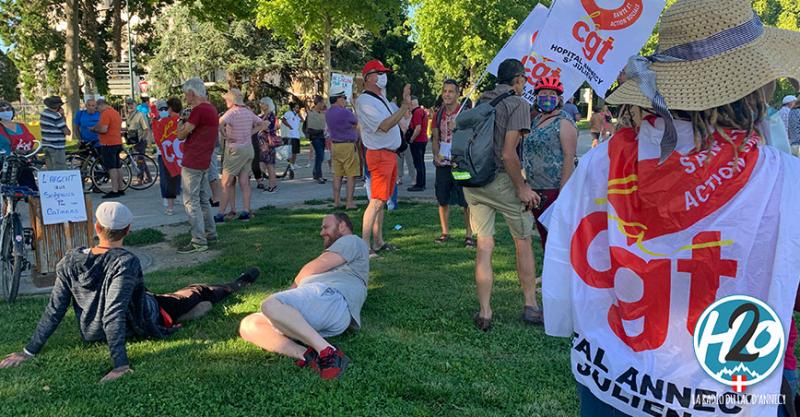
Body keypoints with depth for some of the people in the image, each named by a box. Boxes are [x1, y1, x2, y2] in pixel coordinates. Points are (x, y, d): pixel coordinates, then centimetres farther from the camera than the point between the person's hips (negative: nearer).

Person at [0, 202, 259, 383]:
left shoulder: (70, 261, -17)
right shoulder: (126, 263, -33)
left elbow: (54, 311, -14)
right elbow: (114, 315, -38)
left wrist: (29, 351, -5)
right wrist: (120, 365, -37)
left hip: (92, 333, 5)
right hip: (143, 327, -5)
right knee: (198, 293, 18)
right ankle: (235, 286, 46)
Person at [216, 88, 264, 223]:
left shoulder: (232, 112, -14)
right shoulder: (248, 112, 7)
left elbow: (219, 123, -32)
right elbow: (262, 124, 18)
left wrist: (225, 135, -17)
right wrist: (250, 133, 10)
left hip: (235, 149, -6)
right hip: (248, 148, 7)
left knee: (226, 183, 0)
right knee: (244, 182, 8)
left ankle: (220, 215, 2)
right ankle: (246, 212, 7)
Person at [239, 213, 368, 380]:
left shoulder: (352, 241, 16)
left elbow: (314, 268, 8)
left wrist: (296, 285, 22)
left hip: (332, 298, -9)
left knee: (270, 305, -33)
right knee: (248, 325, -5)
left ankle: (327, 351, -34)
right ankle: (307, 355, -27)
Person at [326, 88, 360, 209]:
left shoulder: (328, 113, 8)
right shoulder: (345, 112, -15)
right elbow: (357, 124, 0)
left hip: (334, 145, 8)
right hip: (348, 146, -7)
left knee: (337, 175, 11)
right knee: (351, 175, -1)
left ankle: (337, 201, 13)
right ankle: (349, 202, -2)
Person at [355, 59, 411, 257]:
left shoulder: (382, 98, 18)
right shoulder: (364, 101, -14)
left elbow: (397, 116, 22)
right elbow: (384, 126, -23)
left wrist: (404, 100, 11)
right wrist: (405, 106, -23)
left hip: (391, 153, 10)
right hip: (379, 155, -10)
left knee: (382, 200, 13)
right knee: (377, 201, -14)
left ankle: (378, 242, 21)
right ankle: (364, 245, -13)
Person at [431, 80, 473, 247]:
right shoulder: (438, 114, 11)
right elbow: (435, 138, 12)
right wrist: (436, 154, -4)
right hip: (443, 163, 5)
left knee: (467, 201, -2)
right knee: (442, 199, 10)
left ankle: (469, 235, 5)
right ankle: (445, 232, 22)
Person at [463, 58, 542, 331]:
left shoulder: (481, 102, 12)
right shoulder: (518, 104, -7)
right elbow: (508, 154, -17)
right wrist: (522, 188, -9)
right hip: (499, 180, -5)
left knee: (484, 246, 8)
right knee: (523, 242, 12)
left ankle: (484, 313, 9)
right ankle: (530, 306, 21)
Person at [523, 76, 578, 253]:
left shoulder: (563, 122, -7)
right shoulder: (536, 120, 17)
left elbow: (569, 156, -15)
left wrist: (563, 192, -22)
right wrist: (527, 186, 18)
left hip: (554, 190, -8)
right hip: (536, 190, 8)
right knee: (544, 236, 14)